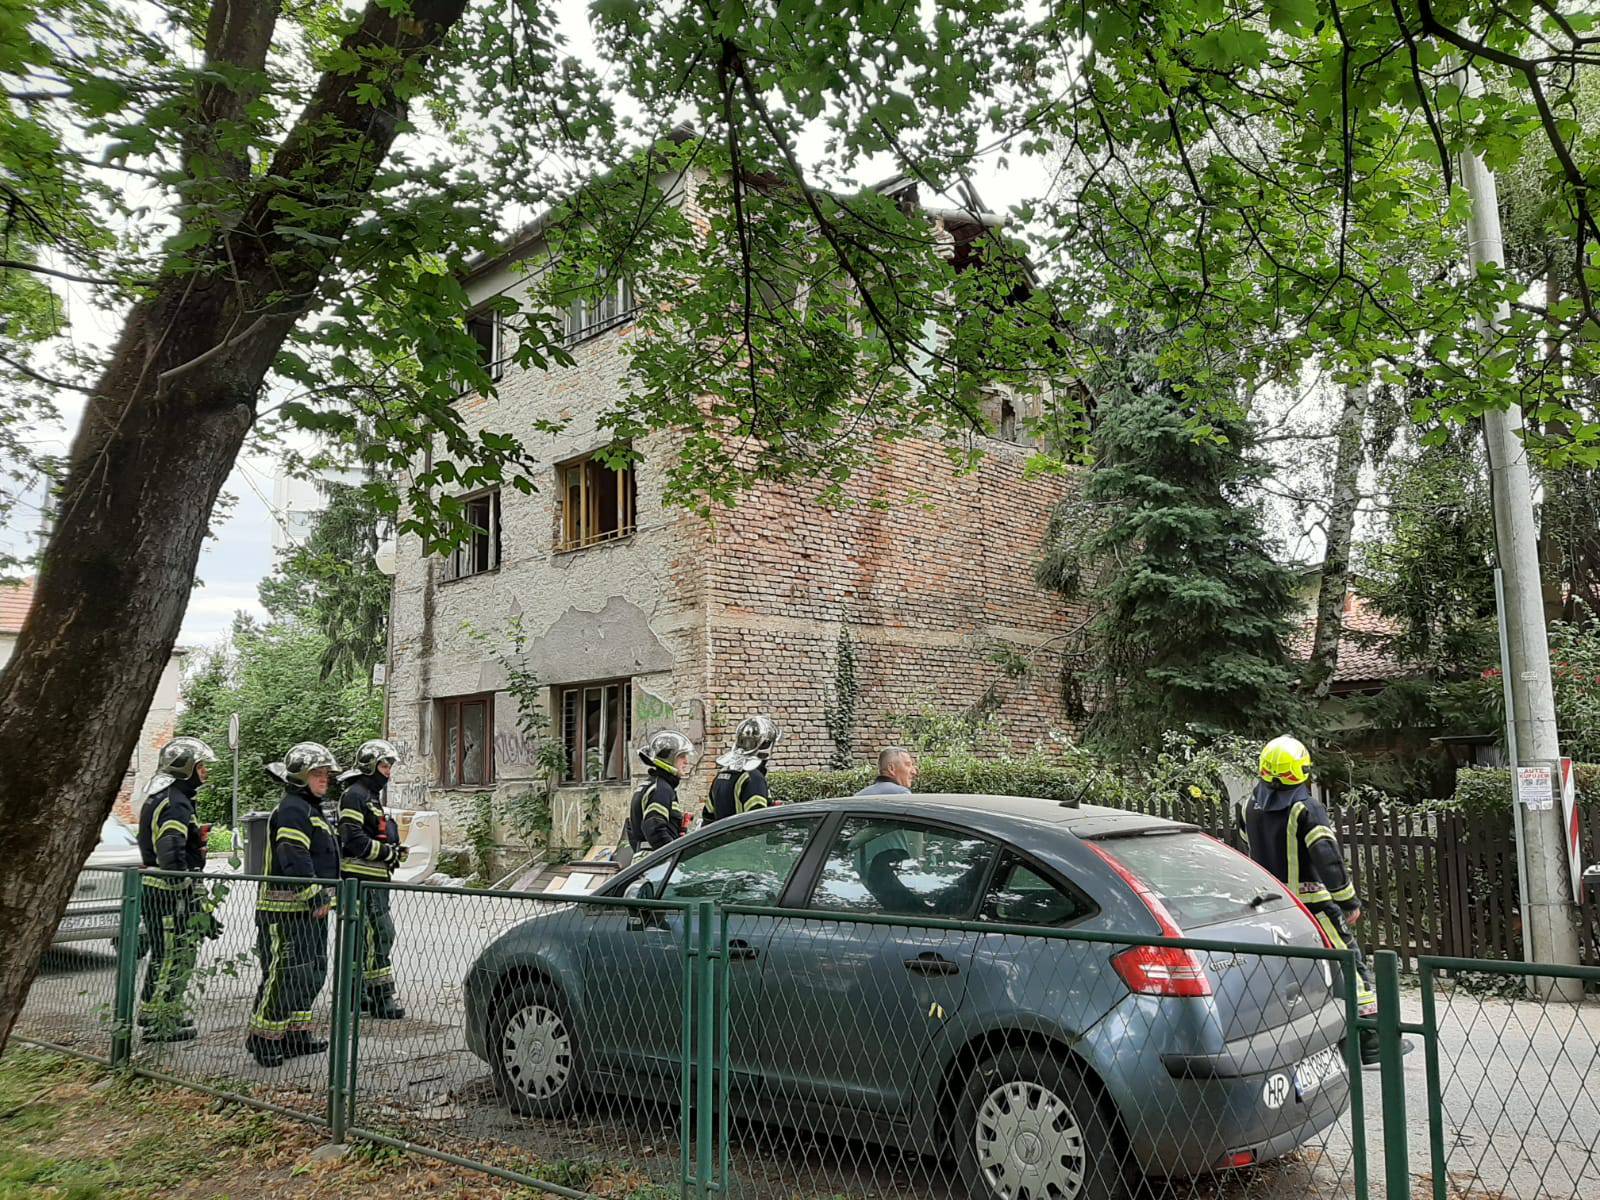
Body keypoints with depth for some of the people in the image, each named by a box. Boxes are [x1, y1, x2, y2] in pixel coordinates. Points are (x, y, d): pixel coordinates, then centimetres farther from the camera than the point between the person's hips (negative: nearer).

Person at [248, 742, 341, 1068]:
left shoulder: (311, 810, 20)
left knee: (312, 973, 16)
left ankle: (296, 1034, 25)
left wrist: (321, 897, 27)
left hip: (310, 910, 11)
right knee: (285, 974, -7)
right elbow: (294, 858, -25)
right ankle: (263, 1039, 3)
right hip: (287, 910, -11)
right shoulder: (291, 810, -14)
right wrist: (315, 895, -27)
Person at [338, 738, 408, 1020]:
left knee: (363, 936, 15)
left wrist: (393, 851, 10)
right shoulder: (355, 795, -11)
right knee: (380, 932, -12)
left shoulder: (372, 795, 21)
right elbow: (354, 840, -20)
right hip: (362, 878, -11)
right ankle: (382, 998, -9)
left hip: (375, 878, 11)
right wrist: (389, 852, -14)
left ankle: (356, 993, 23)